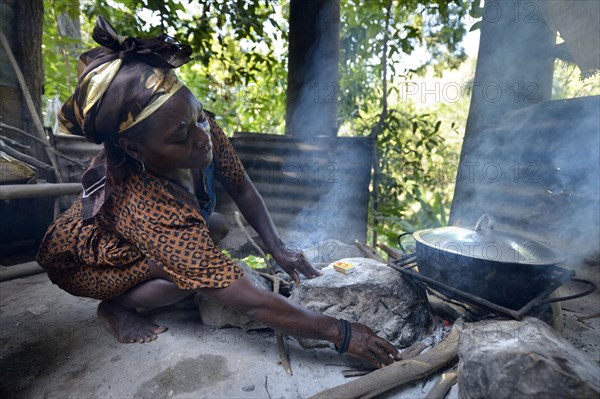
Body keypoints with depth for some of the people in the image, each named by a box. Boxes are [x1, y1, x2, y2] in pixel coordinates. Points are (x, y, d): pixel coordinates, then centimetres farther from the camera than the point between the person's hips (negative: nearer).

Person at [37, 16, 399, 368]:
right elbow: (252, 303, -43)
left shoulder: (202, 129, -28)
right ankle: (116, 307, -1)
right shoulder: (149, 211, -45)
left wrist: (277, 246, -17)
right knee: (192, 272, -30)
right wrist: (342, 333, -35)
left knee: (215, 227, -8)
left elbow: (242, 188, -10)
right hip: (82, 260, -7)